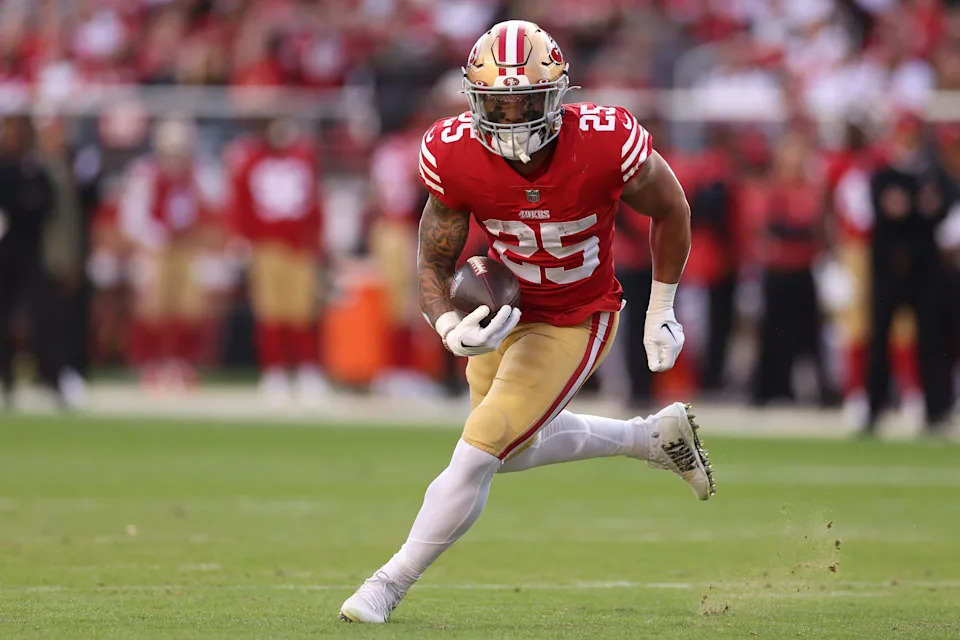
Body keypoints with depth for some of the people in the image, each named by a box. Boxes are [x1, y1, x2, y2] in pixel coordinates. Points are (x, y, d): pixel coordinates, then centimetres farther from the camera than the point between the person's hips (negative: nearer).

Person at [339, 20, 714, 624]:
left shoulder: (605, 143, -31)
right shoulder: (456, 156, -24)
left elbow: (671, 210, -9)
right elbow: (434, 264, -10)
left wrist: (661, 313, -2)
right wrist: (450, 327, -32)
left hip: (574, 322, -4)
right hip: (502, 312, 5)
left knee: (478, 453, -9)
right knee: (516, 449, 22)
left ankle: (392, 582, 8)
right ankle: (655, 436, 40)